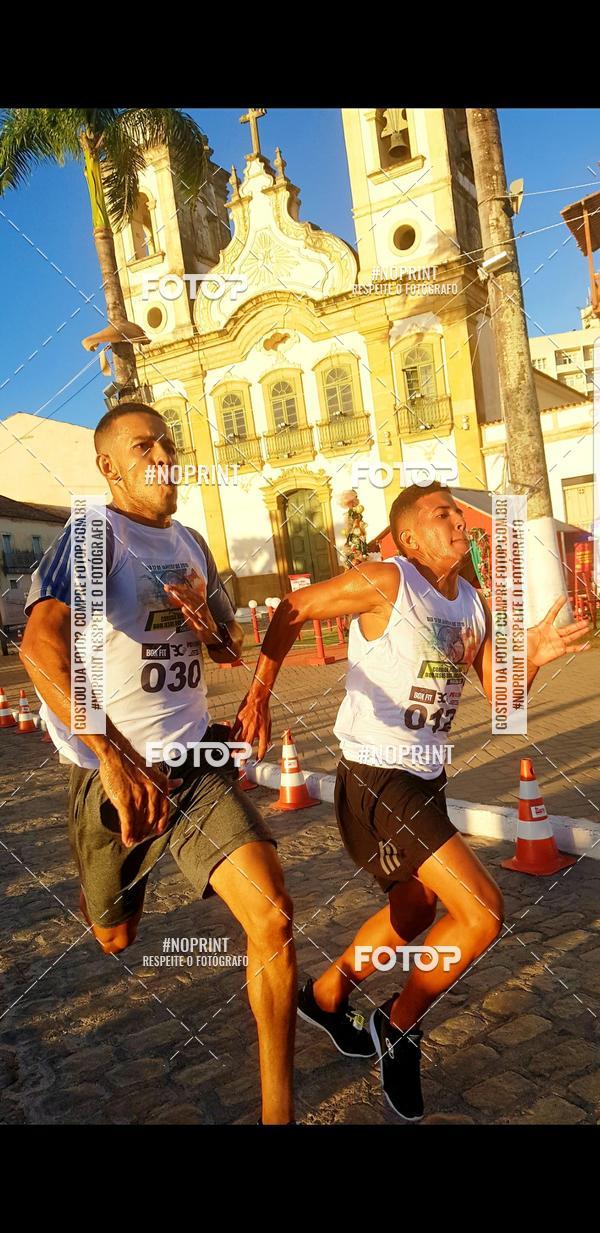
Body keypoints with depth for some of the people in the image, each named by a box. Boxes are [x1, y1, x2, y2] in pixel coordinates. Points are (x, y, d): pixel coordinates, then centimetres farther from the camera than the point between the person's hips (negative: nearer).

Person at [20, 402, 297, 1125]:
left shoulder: (191, 544, 8)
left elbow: (231, 649, 19)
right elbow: (42, 643, -32)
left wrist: (209, 626, -6)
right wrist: (117, 760, -44)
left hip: (196, 764, 4)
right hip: (112, 774, -4)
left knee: (272, 918, -11)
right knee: (115, 941, 17)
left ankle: (277, 1111, 8)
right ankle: (103, 894, 57)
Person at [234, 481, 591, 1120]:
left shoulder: (473, 602, 7)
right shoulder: (385, 582, -16)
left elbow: (498, 694, 9)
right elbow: (292, 610, -9)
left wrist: (531, 657, -11)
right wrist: (258, 694, -13)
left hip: (426, 778, 9)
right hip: (378, 778, -9)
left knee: (416, 909, 24)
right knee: (483, 911, -12)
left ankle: (325, 995, 47)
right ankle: (399, 1026, 13)